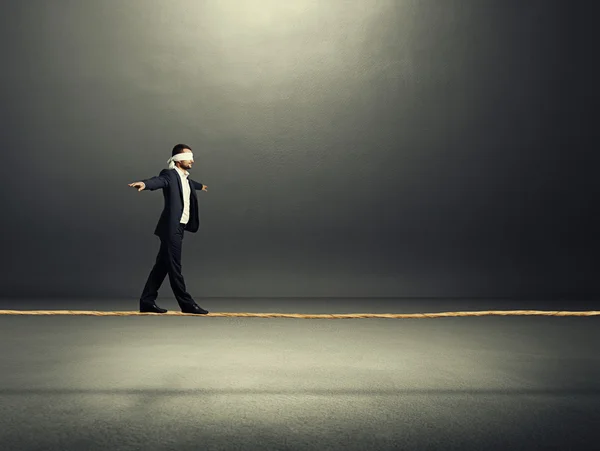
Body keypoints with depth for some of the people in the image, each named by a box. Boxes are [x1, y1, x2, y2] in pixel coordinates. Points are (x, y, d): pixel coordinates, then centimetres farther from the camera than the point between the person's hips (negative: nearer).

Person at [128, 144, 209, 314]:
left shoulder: (185, 177, 18)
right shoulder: (169, 174, -9)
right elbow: (158, 181, -30)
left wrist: (200, 186, 64)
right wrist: (144, 183, -53)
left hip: (179, 228, 9)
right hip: (171, 228, -9)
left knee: (162, 265, 10)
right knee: (174, 267, -3)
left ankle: (147, 301, 16)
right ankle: (186, 303, 1)